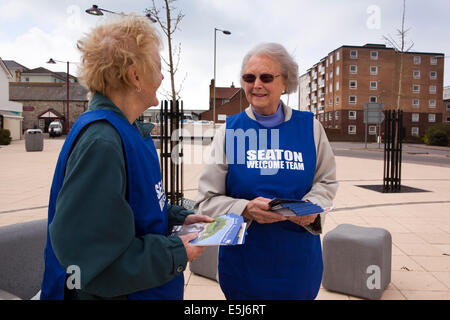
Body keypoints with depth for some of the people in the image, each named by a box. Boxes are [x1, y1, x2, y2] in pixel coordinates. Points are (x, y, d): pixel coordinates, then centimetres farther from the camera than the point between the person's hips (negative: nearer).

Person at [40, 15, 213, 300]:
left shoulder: (132, 131, 3)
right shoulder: (100, 142, -28)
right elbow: (88, 253, -29)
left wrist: (179, 218, 1)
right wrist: (176, 254, -21)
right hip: (112, 292, -8)